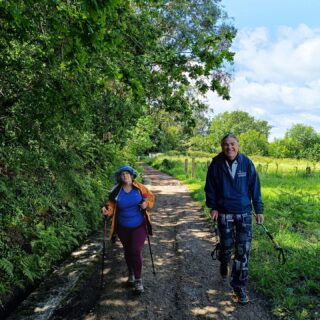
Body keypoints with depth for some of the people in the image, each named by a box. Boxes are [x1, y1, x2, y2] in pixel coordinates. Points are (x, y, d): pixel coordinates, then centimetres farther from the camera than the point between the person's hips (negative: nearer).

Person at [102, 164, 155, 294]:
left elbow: (150, 196, 2)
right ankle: (131, 274, 43)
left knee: (137, 251, -12)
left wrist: (146, 204, -17)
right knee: (128, 251, 18)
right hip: (123, 228, 2)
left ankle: (138, 280, 3)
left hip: (139, 226, -2)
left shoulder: (139, 188, -11)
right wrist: (107, 210, -27)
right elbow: (112, 206, -6)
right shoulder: (116, 191, -11)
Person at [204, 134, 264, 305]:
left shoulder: (247, 163, -7)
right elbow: (210, 187, 0)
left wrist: (259, 210, 1)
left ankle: (238, 285, 13)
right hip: (224, 213, 0)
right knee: (226, 245, 14)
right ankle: (224, 264, 49)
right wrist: (212, 207, -4)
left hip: (244, 212, 0)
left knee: (243, 249, -2)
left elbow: (255, 187, -1)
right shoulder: (216, 164, -9)